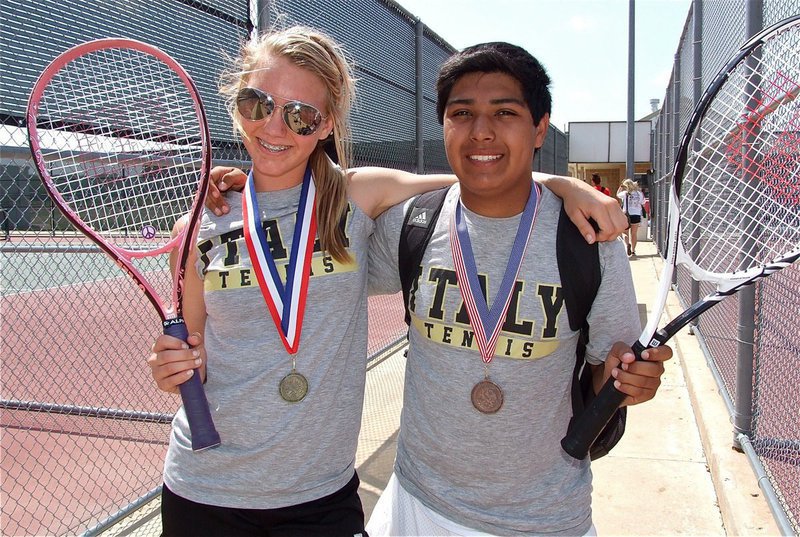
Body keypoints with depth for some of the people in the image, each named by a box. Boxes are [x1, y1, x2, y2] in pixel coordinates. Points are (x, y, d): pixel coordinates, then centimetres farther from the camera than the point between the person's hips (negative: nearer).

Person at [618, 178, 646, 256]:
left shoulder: (625, 193, -7)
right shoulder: (639, 193, 0)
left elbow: (617, 194, 11)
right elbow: (643, 203, 13)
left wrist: (621, 187, 15)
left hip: (627, 215, -2)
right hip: (636, 215, 3)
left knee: (625, 233, 9)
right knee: (633, 234, 11)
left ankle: (628, 244, -19)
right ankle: (633, 251, 12)